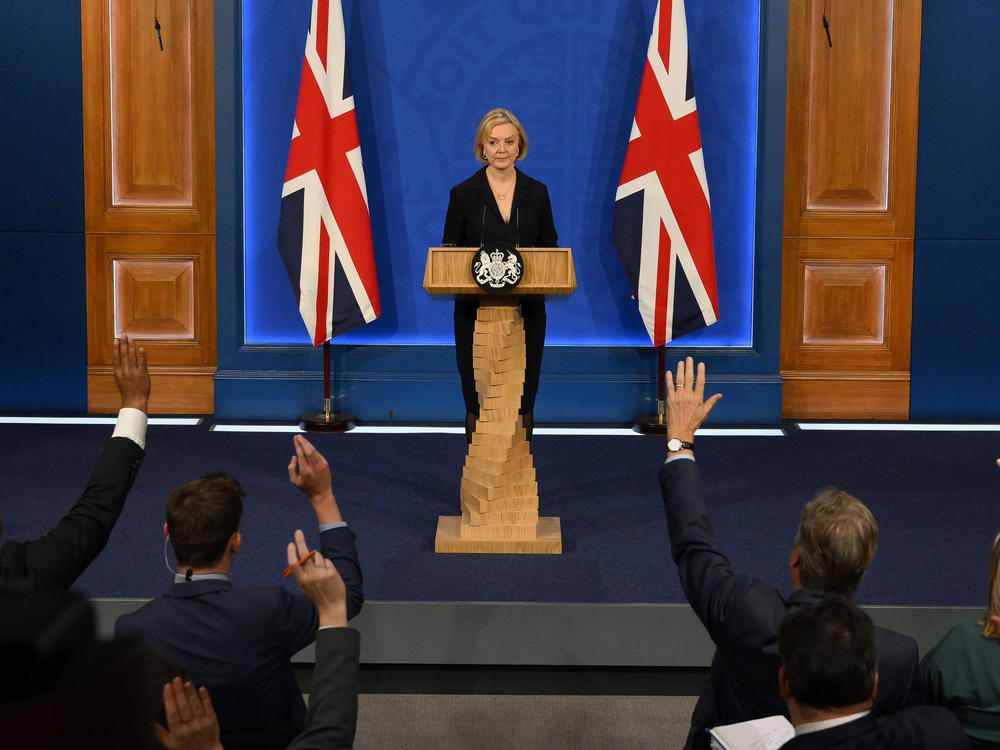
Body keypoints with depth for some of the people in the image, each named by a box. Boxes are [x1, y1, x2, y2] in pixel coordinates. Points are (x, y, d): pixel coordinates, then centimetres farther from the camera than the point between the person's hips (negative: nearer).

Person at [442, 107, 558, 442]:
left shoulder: (537, 193, 4)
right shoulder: (463, 194, -2)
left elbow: (551, 251, 8)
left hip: (526, 311, 2)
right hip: (475, 311, -1)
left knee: (522, 402, 6)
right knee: (478, 401, 3)